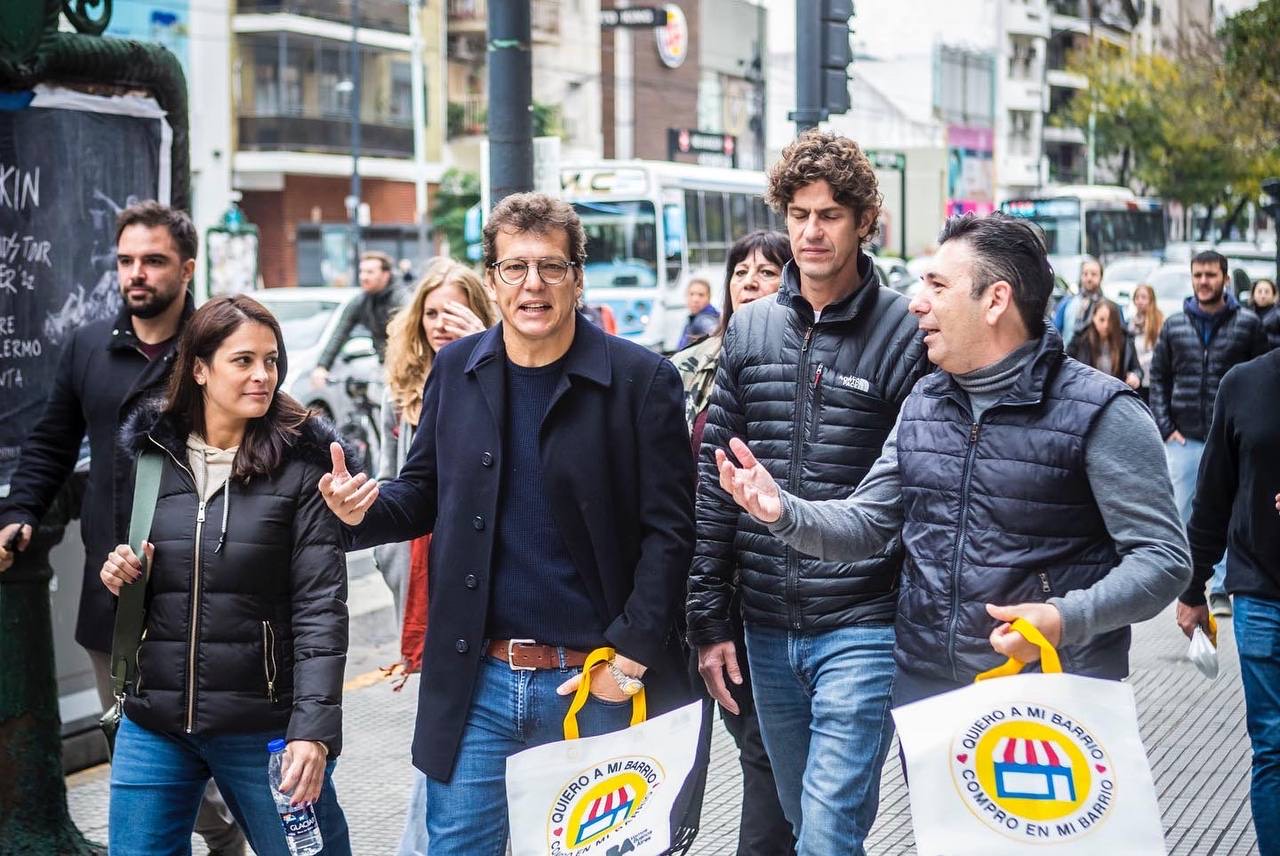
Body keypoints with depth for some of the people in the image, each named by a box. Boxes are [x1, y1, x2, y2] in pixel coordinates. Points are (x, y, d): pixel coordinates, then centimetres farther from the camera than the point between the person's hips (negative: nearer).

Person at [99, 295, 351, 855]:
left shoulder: (300, 464, -6)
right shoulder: (150, 453, 6)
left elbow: (320, 608, -10)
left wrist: (314, 728, -18)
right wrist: (118, 576, -4)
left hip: (263, 725, -3)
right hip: (154, 725, 4)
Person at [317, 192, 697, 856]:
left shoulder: (641, 378, -6)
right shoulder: (455, 370, 5)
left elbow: (669, 530, -7)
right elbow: (424, 491, 15)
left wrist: (630, 655, -12)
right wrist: (366, 510, -7)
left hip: (595, 683, -3)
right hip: (477, 683, 3)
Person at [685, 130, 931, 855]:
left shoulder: (905, 333, -6)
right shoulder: (750, 330, 7)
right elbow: (715, 480, 8)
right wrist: (709, 620, 6)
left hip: (861, 630, -5)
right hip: (766, 632, 5)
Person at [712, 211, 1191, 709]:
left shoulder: (1100, 411, -10)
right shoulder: (922, 404, 10)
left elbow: (1164, 558, -13)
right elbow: (866, 523, 12)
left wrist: (1067, 619, -28)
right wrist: (784, 511, -7)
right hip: (925, 689, 6)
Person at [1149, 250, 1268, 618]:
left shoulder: (1248, 324, 1)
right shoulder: (1174, 326, 8)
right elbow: (1159, 379, 10)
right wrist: (1165, 427, 0)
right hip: (1183, 439, 2)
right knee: (1182, 514, 6)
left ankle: (1221, 589, 10)